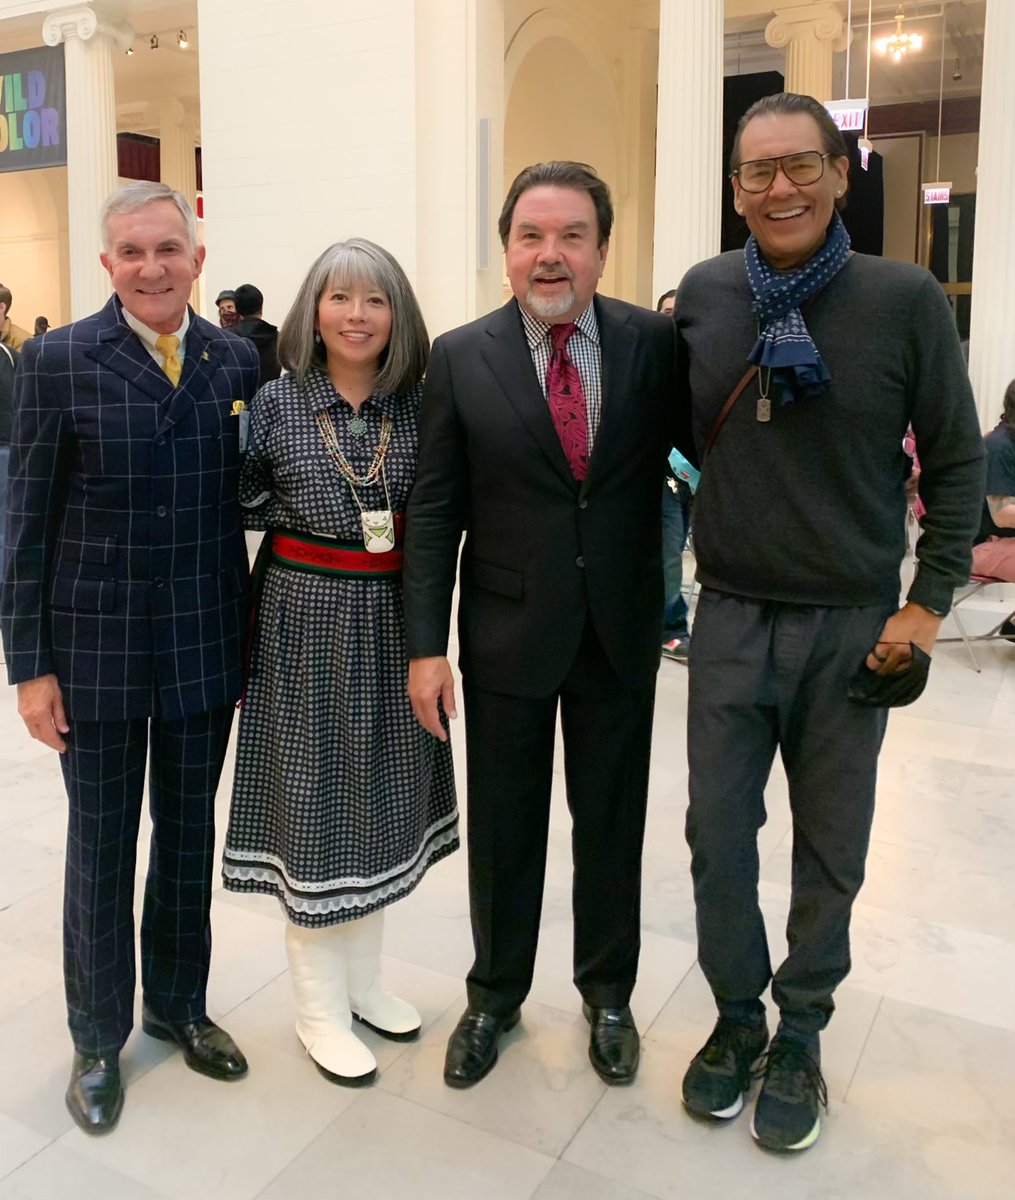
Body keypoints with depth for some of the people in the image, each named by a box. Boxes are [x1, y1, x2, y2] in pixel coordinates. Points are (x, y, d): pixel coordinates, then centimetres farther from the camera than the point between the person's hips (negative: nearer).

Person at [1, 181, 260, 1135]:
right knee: (101, 844, 11)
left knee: (189, 833, 16)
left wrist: (253, 639, 4)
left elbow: (246, 502, 5)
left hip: (208, 650, 3)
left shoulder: (238, 362, 1)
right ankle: (98, 1040, 32)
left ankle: (177, 1005, 39)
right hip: (97, 651, -2)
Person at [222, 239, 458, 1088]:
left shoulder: (420, 404, 1)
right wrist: (308, 519, -7)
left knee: (380, 793, 13)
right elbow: (243, 501, 4)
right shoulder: (276, 403, -4)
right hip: (307, 619, -3)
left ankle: (363, 978, 34)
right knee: (312, 795, 5)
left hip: (393, 621, 3)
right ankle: (319, 1005, 22)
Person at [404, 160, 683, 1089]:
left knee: (612, 821, 15)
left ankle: (608, 992, 38)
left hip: (622, 629, 1)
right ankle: (496, 993, 36)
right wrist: (426, 646, -7)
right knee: (503, 826, 13)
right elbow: (434, 511, -4)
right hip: (508, 630, 0)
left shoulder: (657, 342, -4)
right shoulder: (462, 358, -5)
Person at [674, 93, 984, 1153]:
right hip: (731, 617, 2)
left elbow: (956, 462, -2)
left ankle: (801, 1033, 32)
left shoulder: (904, 299, -8)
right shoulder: (701, 294, 0)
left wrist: (928, 603, -6)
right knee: (718, 836, 8)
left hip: (854, 624, -1)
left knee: (830, 847, 11)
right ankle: (737, 1016, 30)